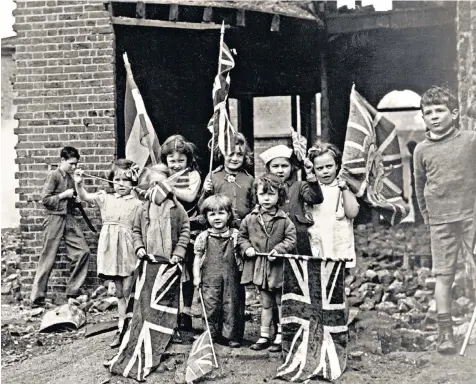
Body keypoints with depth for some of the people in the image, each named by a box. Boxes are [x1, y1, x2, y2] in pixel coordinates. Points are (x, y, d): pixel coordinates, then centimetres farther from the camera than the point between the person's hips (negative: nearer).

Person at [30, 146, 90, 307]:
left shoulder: (70, 178, 15)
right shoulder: (53, 176, -6)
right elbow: (45, 200, -12)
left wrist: (75, 200, 5)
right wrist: (64, 195, -12)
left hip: (69, 219, 7)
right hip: (55, 219, -7)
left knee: (83, 251, -2)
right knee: (48, 258, -4)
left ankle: (73, 289, 10)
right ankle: (37, 298, 4)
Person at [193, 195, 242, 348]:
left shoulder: (235, 235, 3)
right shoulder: (203, 237, 1)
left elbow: (240, 256, 9)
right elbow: (197, 257, 6)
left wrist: (241, 271, -1)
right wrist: (196, 276, 1)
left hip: (230, 278, 1)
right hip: (210, 279, 0)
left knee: (231, 306, 4)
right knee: (211, 306, 2)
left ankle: (230, 336, 15)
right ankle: (211, 334, 16)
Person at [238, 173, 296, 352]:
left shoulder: (284, 220, -10)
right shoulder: (250, 219, -2)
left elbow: (291, 239, -10)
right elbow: (242, 236, 9)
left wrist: (279, 249, -22)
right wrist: (247, 248, -8)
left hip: (278, 267, -3)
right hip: (259, 267, 3)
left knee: (281, 302, 9)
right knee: (266, 304, 16)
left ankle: (280, 337, 20)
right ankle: (264, 336, 25)